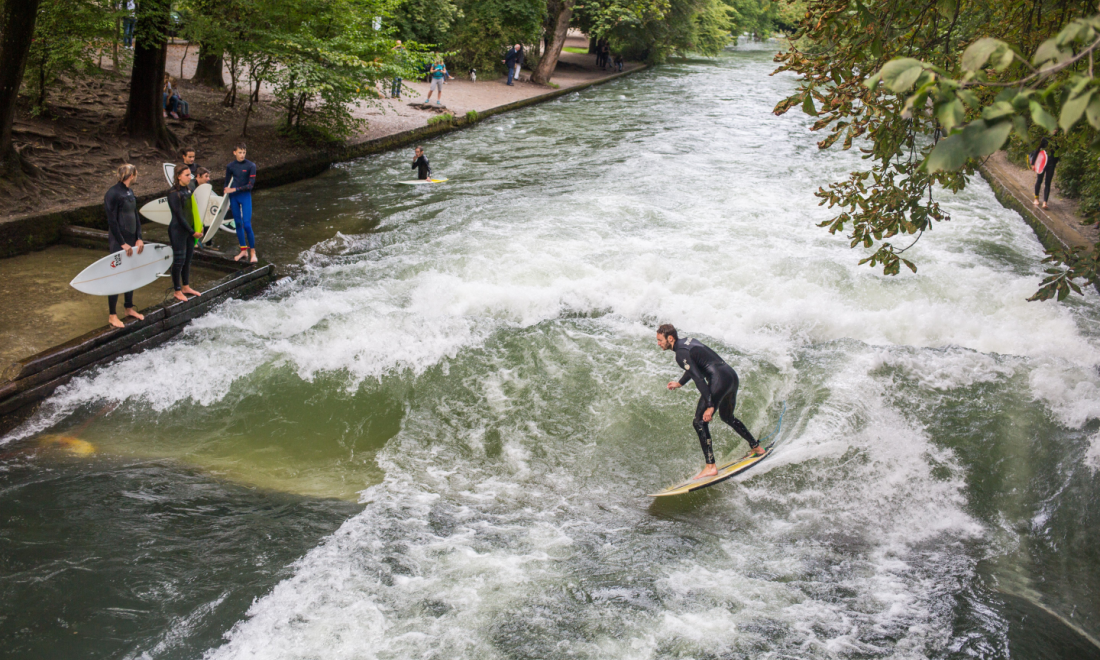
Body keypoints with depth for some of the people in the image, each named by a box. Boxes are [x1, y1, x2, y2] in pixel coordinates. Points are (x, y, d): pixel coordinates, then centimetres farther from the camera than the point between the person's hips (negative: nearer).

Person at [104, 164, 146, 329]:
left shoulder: (130, 191, 11)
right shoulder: (113, 193, -15)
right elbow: (112, 221, -17)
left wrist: (139, 238, 4)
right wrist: (122, 243, -18)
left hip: (131, 240, 8)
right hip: (118, 241, -8)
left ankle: (129, 308, 28)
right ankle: (112, 315, 3)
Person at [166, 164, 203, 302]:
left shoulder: (188, 190, 8)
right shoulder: (174, 193, -17)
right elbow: (179, 216, -17)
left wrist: (198, 229, 8)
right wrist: (192, 232, -14)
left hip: (189, 230, 8)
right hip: (178, 230, -8)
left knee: (188, 258, 15)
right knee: (179, 260, 0)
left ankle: (186, 287, 28)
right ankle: (177, 291, 11)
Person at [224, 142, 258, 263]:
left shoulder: (251, 166, -6)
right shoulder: (230, 166, 4)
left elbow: (250, 185, -10)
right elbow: (227, 184, 12)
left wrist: (235, 189, -14)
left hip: (245, 196, -4)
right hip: (233, 198, 4)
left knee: (247, 224, -11)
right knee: (238, 224, 8)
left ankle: (253, 253, -4)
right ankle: (243, 250, 18)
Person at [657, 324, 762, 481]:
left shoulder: (681, 354, -12)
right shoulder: (689, 341, 17)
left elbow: (699, 378, -21)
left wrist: (710, 405, -24)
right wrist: (680, 383, 44)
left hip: (719, 380, -10)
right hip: (732, 375, 10)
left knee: (700, 422, -6)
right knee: (727, 416, 31)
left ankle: (711, 467, -11)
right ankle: (756, 447, 40)